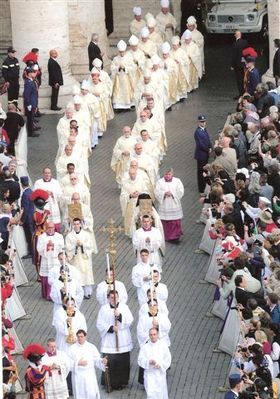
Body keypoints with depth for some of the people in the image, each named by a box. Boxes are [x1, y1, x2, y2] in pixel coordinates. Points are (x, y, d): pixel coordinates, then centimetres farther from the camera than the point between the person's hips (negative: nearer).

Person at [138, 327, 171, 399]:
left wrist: (160, 365, -17)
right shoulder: (145, 347, -3)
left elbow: (168, 360, -1)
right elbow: (140, 361, -4)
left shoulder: (163, 346, -2)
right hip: (149, 374, -1)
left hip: (160, 373, 1)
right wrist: (149, 362, -22)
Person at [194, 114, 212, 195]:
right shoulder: (198, 132, -23)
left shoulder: (204, 129, 6)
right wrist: (208, 150, -13)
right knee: (201, 171, 1)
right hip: (201, 155, -9)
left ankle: (204, 186, 32)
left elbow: (208, 139, 12)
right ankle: (201, 189, 10)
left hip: (206, 153, 9)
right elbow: (200, 144, -24)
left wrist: (210, 148, -4)